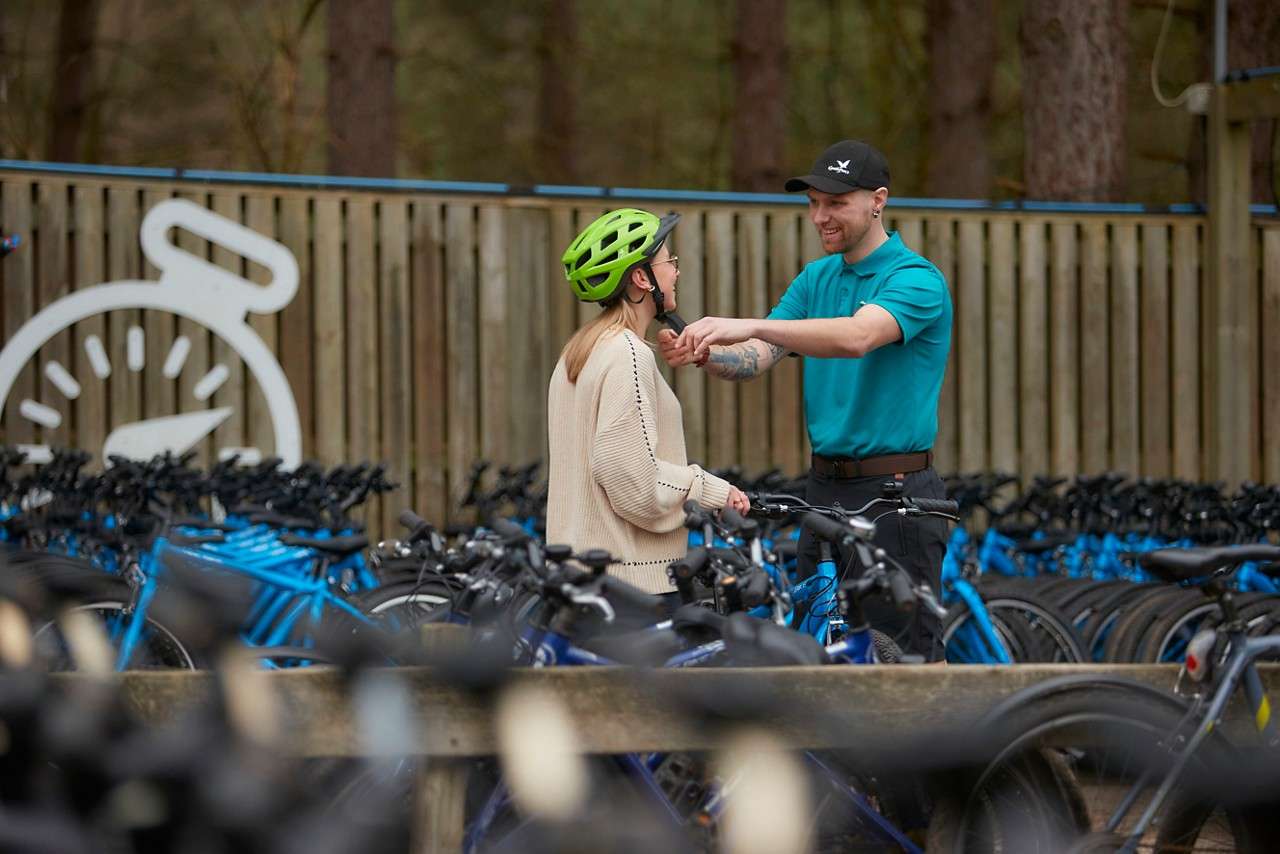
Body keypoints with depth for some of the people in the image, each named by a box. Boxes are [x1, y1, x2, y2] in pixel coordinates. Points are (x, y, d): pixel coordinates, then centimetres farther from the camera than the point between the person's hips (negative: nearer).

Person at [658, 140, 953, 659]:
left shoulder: (916, 279, -11)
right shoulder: (815, 280, 13)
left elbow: (858, 335, -30)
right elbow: (756, 359, 5)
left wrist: (751, 325, -39)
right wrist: (703, 354, -18)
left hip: (896, 493, -7)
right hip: (826, 491, 8)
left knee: (912, 653, -5)